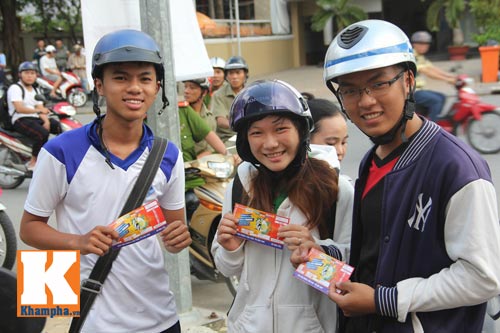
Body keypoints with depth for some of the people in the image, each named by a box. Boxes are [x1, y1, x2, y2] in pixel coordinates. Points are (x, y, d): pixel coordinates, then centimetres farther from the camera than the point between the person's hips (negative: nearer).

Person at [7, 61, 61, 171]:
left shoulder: (35, 91, 21)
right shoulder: (15, 88, -3)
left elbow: (41, 109, 12)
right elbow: (19, 108, -18)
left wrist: (46, 121, -10)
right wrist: (38, 110, -28)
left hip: (35, 119, 8)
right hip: (20, 120, -7)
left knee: (60, 126, -11)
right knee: (43, 134, -32)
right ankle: (32, 163, -21)